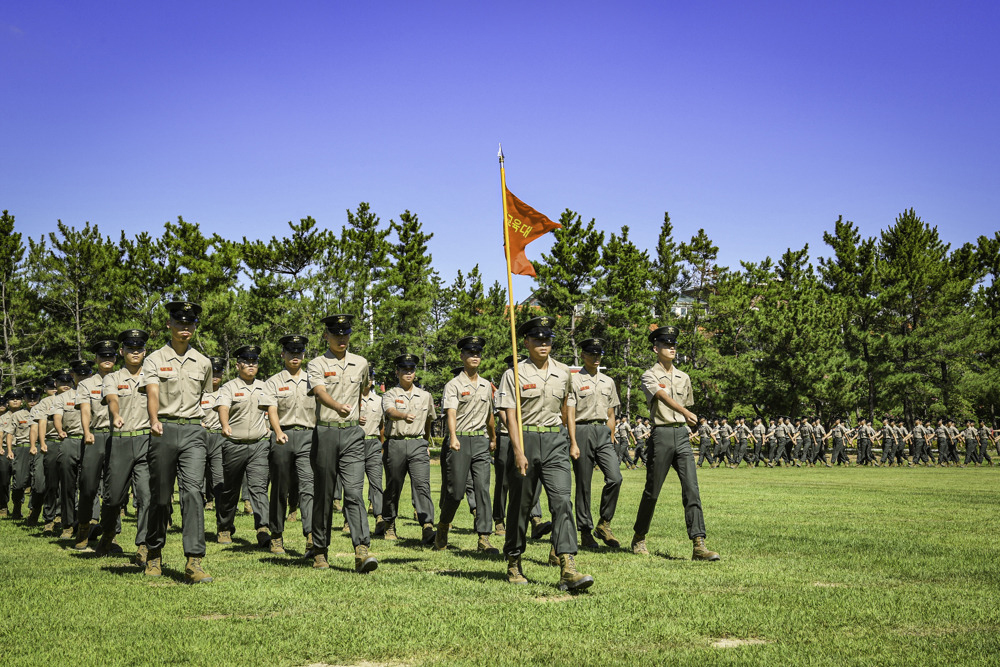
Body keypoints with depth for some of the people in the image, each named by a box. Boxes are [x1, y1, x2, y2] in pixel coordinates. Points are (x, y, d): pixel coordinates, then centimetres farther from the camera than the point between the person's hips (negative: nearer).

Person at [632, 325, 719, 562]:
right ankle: (639, 538, 23)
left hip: (682, 435, 4)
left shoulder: (684, 378, 16)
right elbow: (663, 397, -21)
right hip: (661, 435, -4)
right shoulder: (650, 376, -3)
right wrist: (685, 413, -34)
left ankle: (699, 545, -13)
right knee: (652, 491, 4)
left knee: (692, 489, -7)